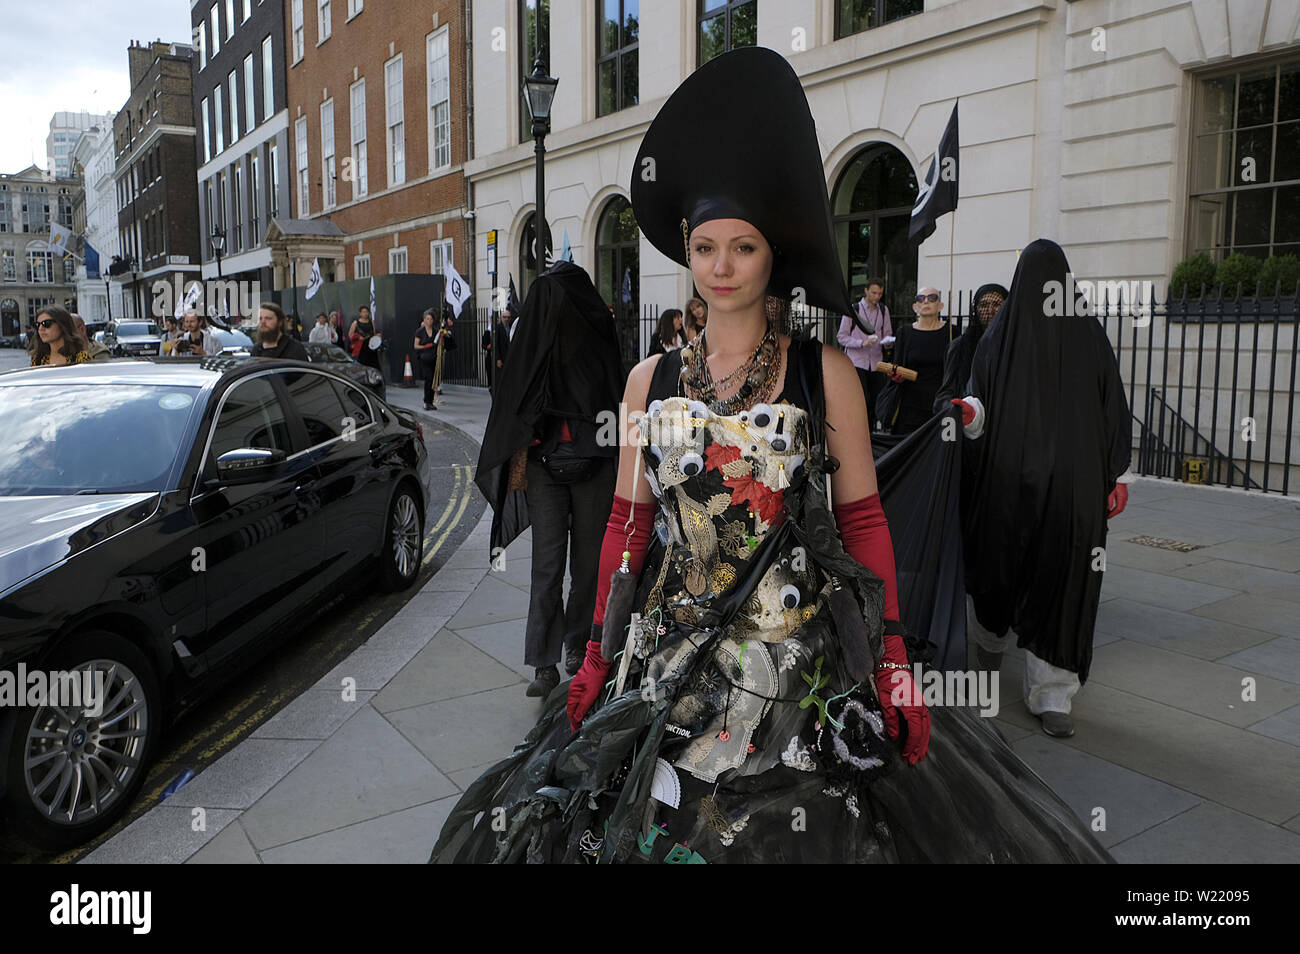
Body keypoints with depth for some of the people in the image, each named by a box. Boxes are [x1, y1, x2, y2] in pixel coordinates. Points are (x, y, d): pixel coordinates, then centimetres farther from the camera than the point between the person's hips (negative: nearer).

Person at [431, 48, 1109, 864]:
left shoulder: (826, 374, -3)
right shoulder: (651, 381, 3)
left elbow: (864, 520, -2)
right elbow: (629, 524, 6)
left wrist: (893, 661, -7)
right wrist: (600, 655, 4)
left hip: (804, 666, -2)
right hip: (669, 655, 3)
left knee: (806, 831, 3)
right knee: (651, 829, 10)